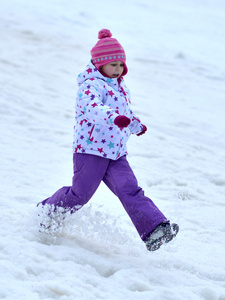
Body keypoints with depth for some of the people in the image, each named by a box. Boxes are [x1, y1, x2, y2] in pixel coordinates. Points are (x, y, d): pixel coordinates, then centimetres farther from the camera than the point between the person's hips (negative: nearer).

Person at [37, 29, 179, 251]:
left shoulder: (119, 87, 15)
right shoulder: (91, 86, -14)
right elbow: (93, 107, -36)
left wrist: (136, 125, 52)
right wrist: (114, 117, -54)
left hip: (116, 153, 7)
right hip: (91, 150, -7)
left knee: (130, 191, -8)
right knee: (80, 194, 2)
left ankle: (154, 229, -21)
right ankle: (46, 212, 27)